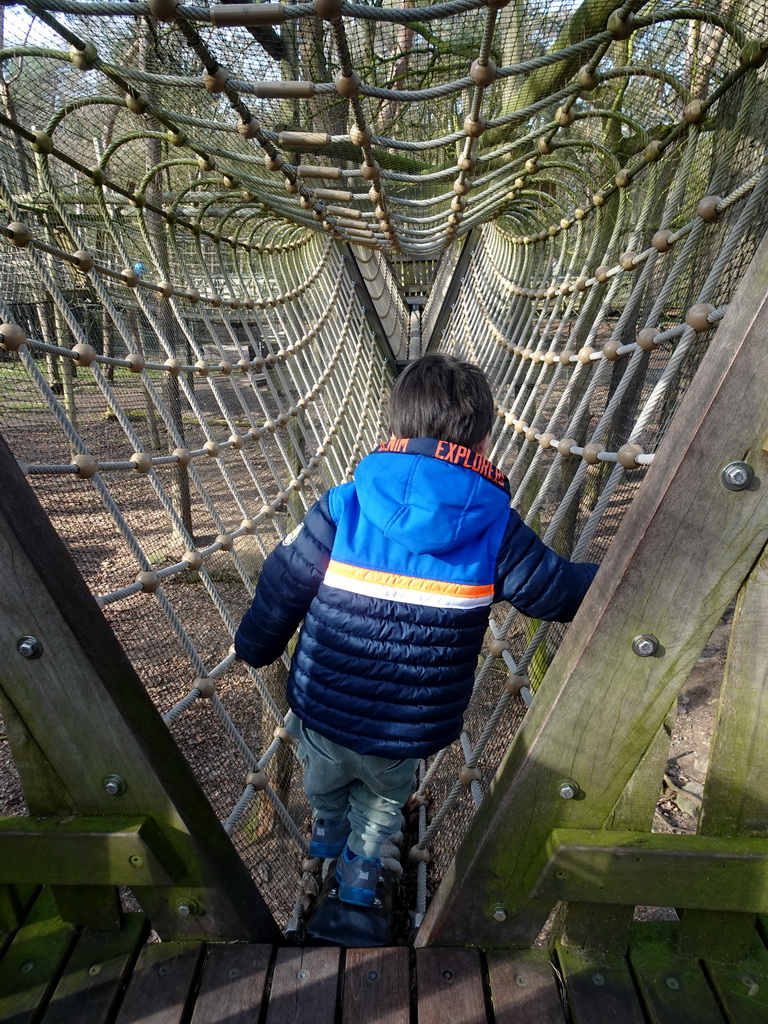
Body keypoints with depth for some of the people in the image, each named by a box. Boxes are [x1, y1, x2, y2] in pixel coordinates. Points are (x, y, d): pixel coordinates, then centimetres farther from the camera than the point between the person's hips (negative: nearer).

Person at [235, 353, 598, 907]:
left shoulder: (340, 509, -17)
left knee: (325, 782, 36)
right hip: (409, 731, 0)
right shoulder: (498, 530, -17)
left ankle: (329, 832, 62)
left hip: (322, 711, 1)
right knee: (385, 797, 35)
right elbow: (559, 589, -5)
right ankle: (360, 871, 54)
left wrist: (255, 646, 11)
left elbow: (280, 590, -8)